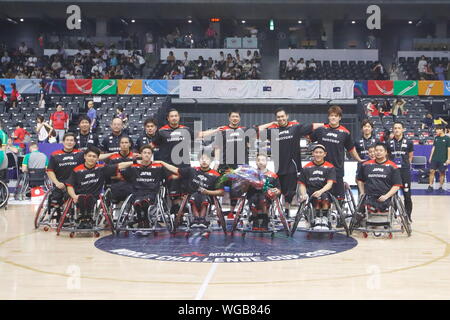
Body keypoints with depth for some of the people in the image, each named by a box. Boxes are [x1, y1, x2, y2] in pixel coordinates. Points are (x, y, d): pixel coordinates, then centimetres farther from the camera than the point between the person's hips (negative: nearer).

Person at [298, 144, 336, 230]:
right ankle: (317, 220, -20)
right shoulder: (306, 168, 14)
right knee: (317, 198, -34)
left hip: (325, 191, 0)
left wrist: (321, 191, -23)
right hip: (311, 192, 1)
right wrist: (303, 194, -9)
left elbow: (330, 184, -3)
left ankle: (324, 220, -21)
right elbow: (302, 184, 13)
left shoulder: (330, 167, 9)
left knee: (324, 197, -36)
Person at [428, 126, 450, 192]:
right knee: (432, 171, -1)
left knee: (442, 173, 4)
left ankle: (441, 187, 14)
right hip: (434, 159, 4)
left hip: (443, 159, -4)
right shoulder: (436, 138, 9)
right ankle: (430, 186, 5)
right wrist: (431, 157, 11)